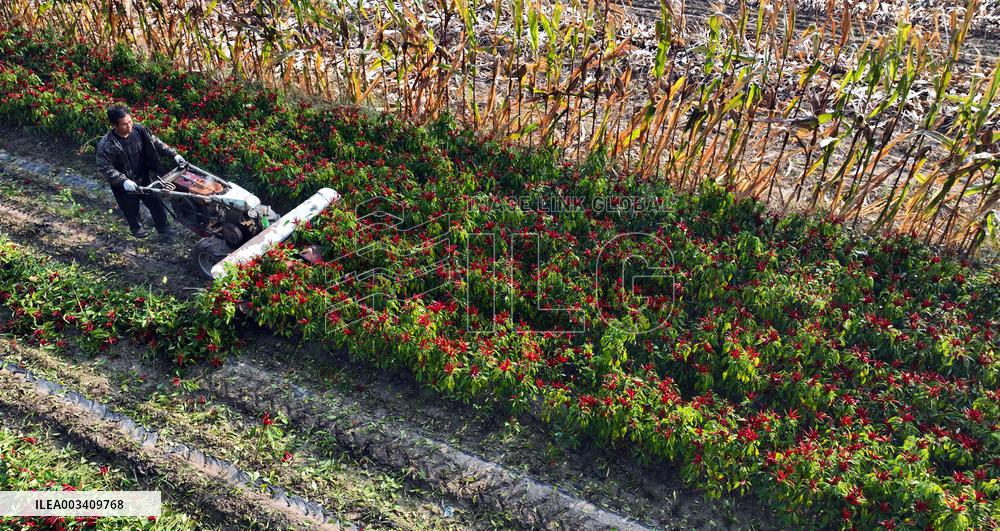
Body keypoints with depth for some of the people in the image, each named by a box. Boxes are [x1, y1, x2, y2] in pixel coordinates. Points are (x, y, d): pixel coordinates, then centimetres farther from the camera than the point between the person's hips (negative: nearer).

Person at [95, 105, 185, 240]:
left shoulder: (138, 130, -15)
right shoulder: (106, 145, -27)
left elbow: (156, 143, -3)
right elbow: (105, 168, -24)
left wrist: (174, 154, -9)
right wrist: (123, 181, -36)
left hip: (143, 178, 3)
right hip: (124, 186, -3)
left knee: (156, 203, 13)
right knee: (131, 208, 19)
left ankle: (163, 228, 34)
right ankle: (136, 227, 49)